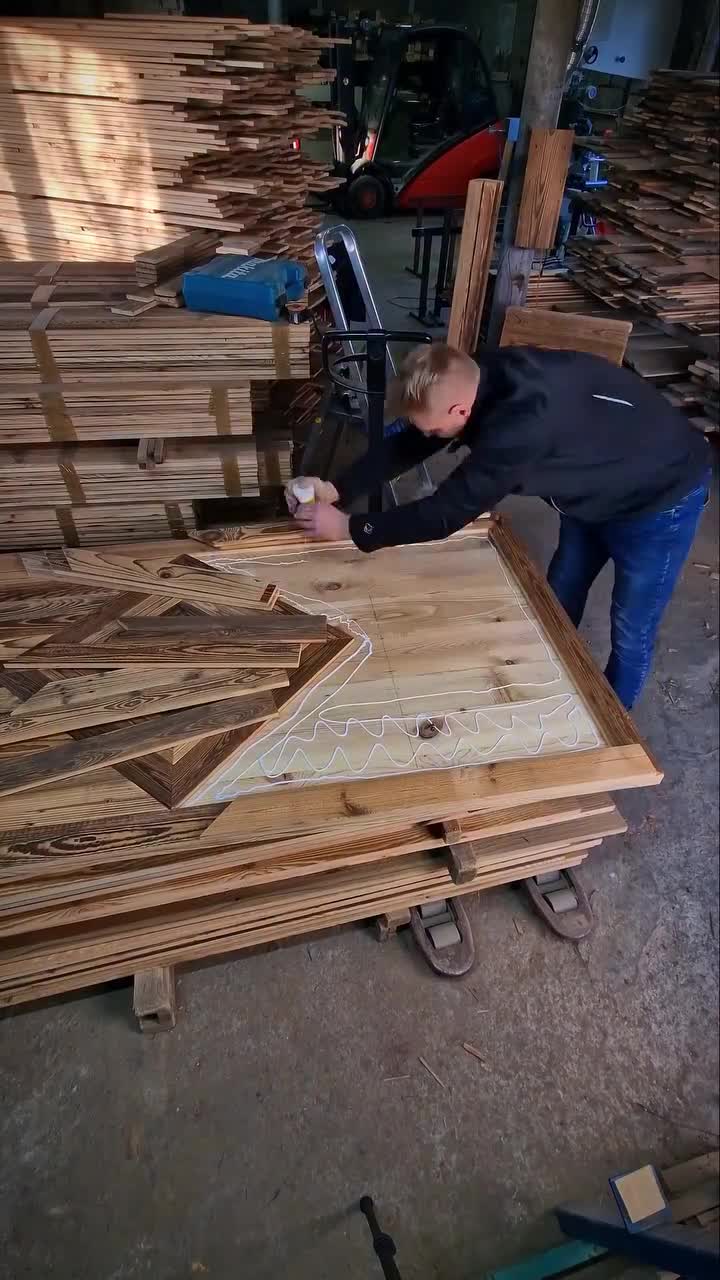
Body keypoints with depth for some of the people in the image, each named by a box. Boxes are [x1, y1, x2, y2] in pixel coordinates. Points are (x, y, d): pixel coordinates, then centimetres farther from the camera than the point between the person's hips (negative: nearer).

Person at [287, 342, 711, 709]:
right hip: (596, 485, 8)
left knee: (629, 631, 5)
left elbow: (450, 510, -37)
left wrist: (350, 528, -28)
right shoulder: (482, 378, -17)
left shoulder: (524, 420, -43)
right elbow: (407, 445, -7)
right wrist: (339, 490, -16)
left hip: (661, 495, -8)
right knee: (559, 602, 18)